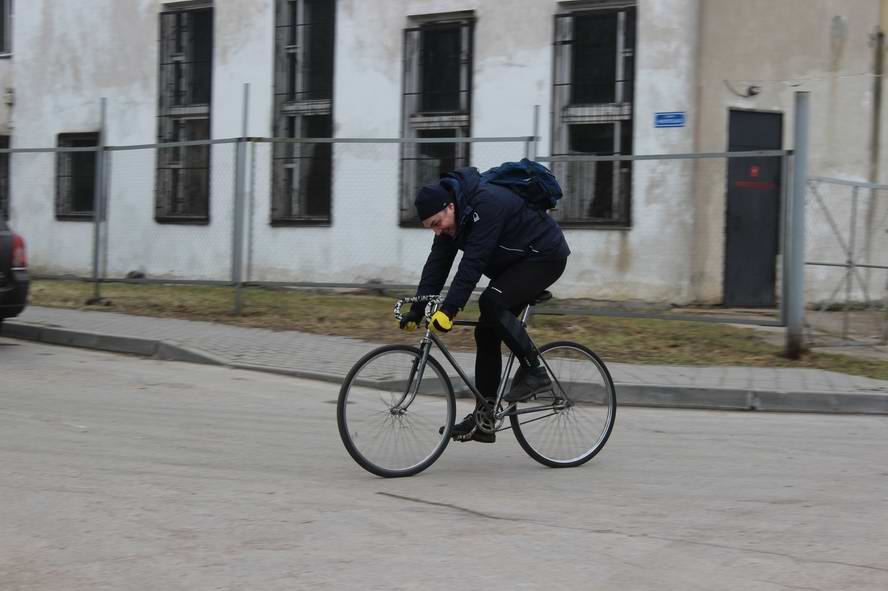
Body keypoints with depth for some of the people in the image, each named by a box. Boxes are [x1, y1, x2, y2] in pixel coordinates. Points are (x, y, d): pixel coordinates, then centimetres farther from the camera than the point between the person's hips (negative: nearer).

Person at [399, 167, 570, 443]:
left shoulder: (486, 204, -30)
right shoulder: (450, 216, -2)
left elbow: (472, 262, -35)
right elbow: (437, 262, -3)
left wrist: (449, 309, -38)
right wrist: (417, 310, -10)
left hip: (545, 256, -9)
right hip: (514, 263, 9)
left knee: (492, 303, -28)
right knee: (486, 332, 2)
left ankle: (533, 370, -14)